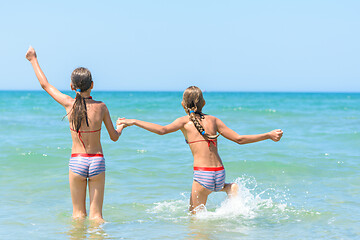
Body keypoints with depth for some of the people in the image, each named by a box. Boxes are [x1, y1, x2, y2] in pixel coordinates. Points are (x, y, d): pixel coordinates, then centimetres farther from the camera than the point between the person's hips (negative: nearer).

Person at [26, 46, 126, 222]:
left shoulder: (69, 104, -6)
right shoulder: (101, 107, -6)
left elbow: (45, 84, 9)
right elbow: (114, 137, 5)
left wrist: (34, 60, 21)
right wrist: (122, 126, 28)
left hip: (76, 162, 0)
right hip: (97, 161, 0)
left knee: (78, 214, 12)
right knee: (96, 215, 4)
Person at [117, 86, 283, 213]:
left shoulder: (185, 121, 0)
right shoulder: (213, 120, 10)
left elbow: (162, 130, -17)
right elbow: (239, 139, 9)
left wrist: (133, 122, -14)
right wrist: (268, 135, 18)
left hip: (202, 174, -4)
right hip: (220, 174, 4)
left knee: (195, 215, 12)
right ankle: (229, 188, 11)